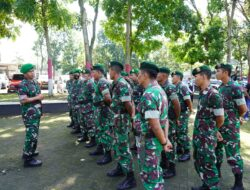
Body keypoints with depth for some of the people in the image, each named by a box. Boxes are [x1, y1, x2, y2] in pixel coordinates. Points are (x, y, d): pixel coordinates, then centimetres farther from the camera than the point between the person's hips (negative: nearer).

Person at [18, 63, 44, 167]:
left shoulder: (35, 82, 11)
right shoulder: (23, 85, -16)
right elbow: (23, 100, -23)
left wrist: (40, 96, 5)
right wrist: (37, 98, -18)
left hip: (37, 112, 9)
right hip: (29, 114, -9)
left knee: (33, 133, 19)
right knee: (32, 135, -8)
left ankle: (28, 151, 35)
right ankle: (28, 159, 1)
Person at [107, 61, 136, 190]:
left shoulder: (122, 85, -22)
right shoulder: (116, 84, 10)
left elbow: (128, 104, -24)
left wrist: (132, 116, -11)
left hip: (122, 119, -10)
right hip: (117, 119, 10)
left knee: (123, 148, -3)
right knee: (117, 145, 22)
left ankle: (130, 179, 8)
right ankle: (120, 168, 39)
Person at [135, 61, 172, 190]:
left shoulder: (149, 94, -24)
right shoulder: (160, 91, 8)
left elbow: (154, 124, -26)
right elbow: (165, 118, 10)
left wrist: (164, 143, -14)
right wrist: (166, 139, 10)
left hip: (149, 141, -9)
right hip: (157, 139, 9)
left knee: (149, 175, 7)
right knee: (155, 172, 24)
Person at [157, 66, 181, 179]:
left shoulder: (169, 87, -18)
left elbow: (177, 105, -17)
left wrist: (176, 118, -8)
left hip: (169, 120, -8)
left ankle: (171, 169, 14)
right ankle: (164, 164, 33)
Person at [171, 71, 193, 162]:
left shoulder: (182, 87, -16)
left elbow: (188, 100, -17)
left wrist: (190, 110, -6)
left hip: (182, 114, -8)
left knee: (182, 134, -1)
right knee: (177, 133, 16)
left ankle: (187, 153, 12)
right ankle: (179, 151, 31)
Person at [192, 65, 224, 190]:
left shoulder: (213, 94, -21)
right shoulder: (202, 93, 6)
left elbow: (220, 119, -14)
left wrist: (213, 131, 3)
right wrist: (214, 131, 13)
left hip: (207, 138, -9)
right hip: (198, 136, 9)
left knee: (208, 164, 5)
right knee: (199, 163, 21)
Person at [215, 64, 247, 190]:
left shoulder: (235, 87, -16)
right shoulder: (220, 87, 7)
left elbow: (243, 109, -14)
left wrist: (233, 118, 2)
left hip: (230, 127, -8)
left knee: (232, 154, 1)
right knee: (217, 149, 19)